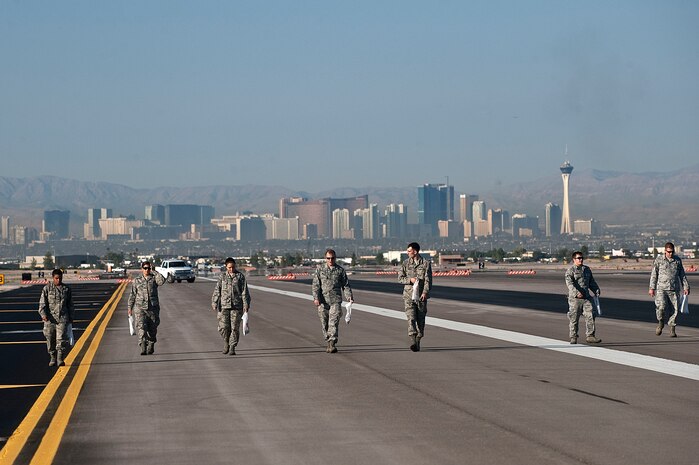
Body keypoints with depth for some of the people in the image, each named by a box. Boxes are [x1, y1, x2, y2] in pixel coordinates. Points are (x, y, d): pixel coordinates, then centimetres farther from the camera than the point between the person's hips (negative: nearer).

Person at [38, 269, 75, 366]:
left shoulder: (66, 289, 9)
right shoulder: (47, 288, 3)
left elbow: (70, 305, 16)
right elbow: (42, 303, -2)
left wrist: (71, 318, 15)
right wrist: (43, 314, -17)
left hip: (63, 318, 0)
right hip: (50, 318, 0)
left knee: (61, 339, -12)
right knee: (50, 340, 6)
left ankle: (60, 359, -7)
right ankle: (53, 358, 20)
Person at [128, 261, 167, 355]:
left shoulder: (154, 278, 4)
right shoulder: (137, 280, 7)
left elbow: (162, 280, -19)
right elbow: (132, 295, 11)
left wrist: (153, 272, -11)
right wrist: (130, 307, 8)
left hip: (153, 308, 1)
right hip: (140, 308, -1)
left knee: (152, 329, 10)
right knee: (141, 326, -18)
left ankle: (151, 346, 29)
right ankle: (143, 347, -27)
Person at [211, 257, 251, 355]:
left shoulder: (240, 276, 5)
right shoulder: (222, 277, 8)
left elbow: (245, 291, 3)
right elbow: (217, 290, 8)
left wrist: (246, 304, -4)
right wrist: (214, 303, 0)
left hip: (236, 306, -1)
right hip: (224, 306, 1)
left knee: (235, 328, -3)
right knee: (223, 327, -3)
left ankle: (232, 348, 5)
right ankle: (226, 342, 24)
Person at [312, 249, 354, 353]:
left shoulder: (340, 270, 8)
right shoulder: (320, 269, 7)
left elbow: (346, 285, 13)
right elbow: (315, 285, 1)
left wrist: (349, 296, -2)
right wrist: (316, 298, -12)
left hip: (335, 301, -1)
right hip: (322, 301, 1)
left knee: (333, 322, -13)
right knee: (324, 324, 5)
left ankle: (333, 344, -18)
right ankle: (328, 343, 16)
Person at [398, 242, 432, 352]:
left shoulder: (426, 264, 1)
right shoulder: (406, 263, 8)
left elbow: (428, 280, -6)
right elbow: (400, 278, 7)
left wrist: (425, 292, -20)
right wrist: (410, 280, -11)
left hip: (421, 295, 0)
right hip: (409, 295, 0)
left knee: (420, 319, 5)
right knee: (411, 318, -14)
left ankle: (418, 341, 18)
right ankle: (413, 341, -24)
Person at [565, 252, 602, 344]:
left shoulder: (587, 269, 17)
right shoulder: (570, 270, -3)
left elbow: (592, 282, 27)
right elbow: (569, 283, -18)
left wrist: (596, 290, 11)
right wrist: (576, 292, -31)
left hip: (586, 297, 5)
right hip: (574, 298, -5)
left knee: (590, 316, -4)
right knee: (574, 318, 1)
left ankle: (590, 336, -1)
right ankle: (573, 338, 11)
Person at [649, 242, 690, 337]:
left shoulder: (678, 260, 9)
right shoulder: (659, 260, 2)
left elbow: (682, 275, 16)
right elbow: (654, 274, 5)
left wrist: (686, 287, 11)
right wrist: (652, 288, 0)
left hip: (674, 289, 3)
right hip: (661, 288, -2)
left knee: (676, 309, -3)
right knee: (661, 306, -20)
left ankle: (672, 329, 11)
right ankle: (660, 323, 7)